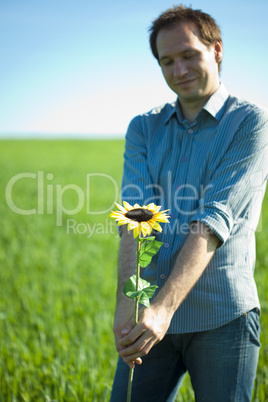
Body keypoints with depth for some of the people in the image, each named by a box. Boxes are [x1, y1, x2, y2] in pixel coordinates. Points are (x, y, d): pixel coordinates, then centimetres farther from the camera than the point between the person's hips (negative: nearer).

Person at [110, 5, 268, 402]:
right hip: (152, 315, 4)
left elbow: (214, 220, -15)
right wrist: (126, 304, -20)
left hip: (222, 318, -3)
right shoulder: (143, 129, 10)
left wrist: (164, 307, -24)